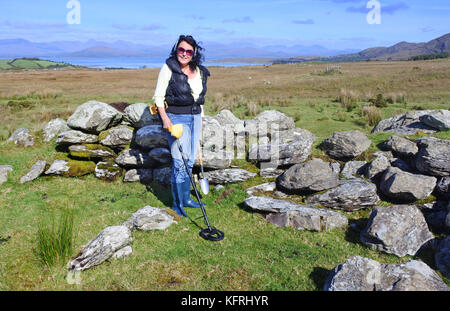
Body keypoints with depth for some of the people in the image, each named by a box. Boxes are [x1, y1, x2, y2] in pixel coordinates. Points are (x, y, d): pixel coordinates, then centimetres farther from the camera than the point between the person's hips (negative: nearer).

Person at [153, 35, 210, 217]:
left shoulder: (200, 72, 9)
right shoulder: (169, 68, -8)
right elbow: (158, 96, -7)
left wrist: (200, 120, 16)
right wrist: (165, 118, -18)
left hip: (195, 117, 6)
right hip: (176, 118, -6)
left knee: (190, 161, 11)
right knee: (180, 162, -7)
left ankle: (186, 198, 25)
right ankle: (177, 203, 7)